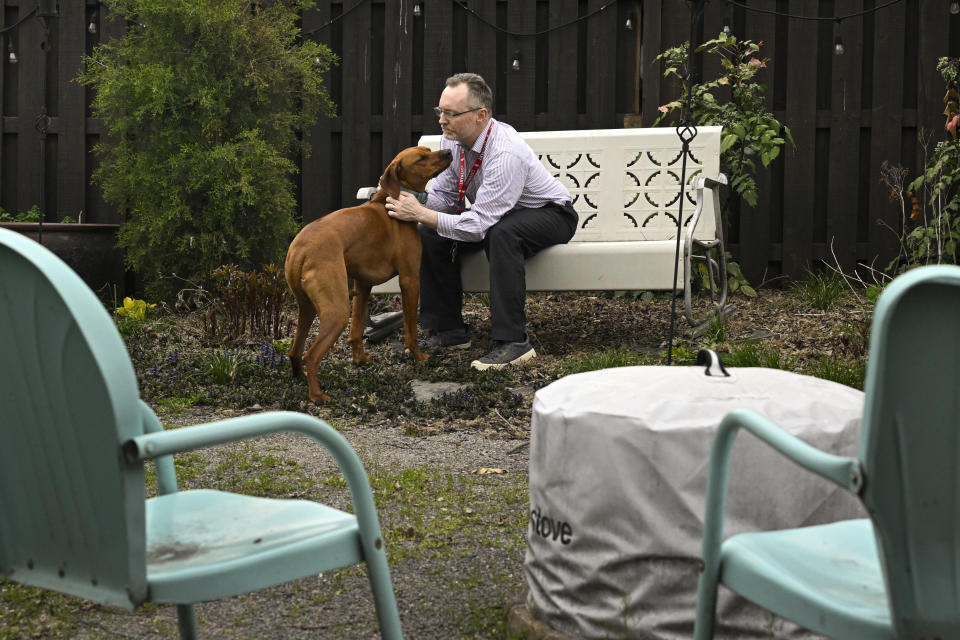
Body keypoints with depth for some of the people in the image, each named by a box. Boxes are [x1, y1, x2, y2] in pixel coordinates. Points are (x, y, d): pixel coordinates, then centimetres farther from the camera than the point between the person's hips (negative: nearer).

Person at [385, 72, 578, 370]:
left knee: (500, 234, -39)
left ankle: (513, 341, -33)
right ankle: (449, 331, -1)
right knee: (431, 233, -12)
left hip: (550, 214, -8)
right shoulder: (452, 140, -10)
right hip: (493, 215, 8)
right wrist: (413, 200, -22)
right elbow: (443, 196, 0)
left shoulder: (506, 153, -35)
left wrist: (421, 214, -37)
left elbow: (479, 225, -36)